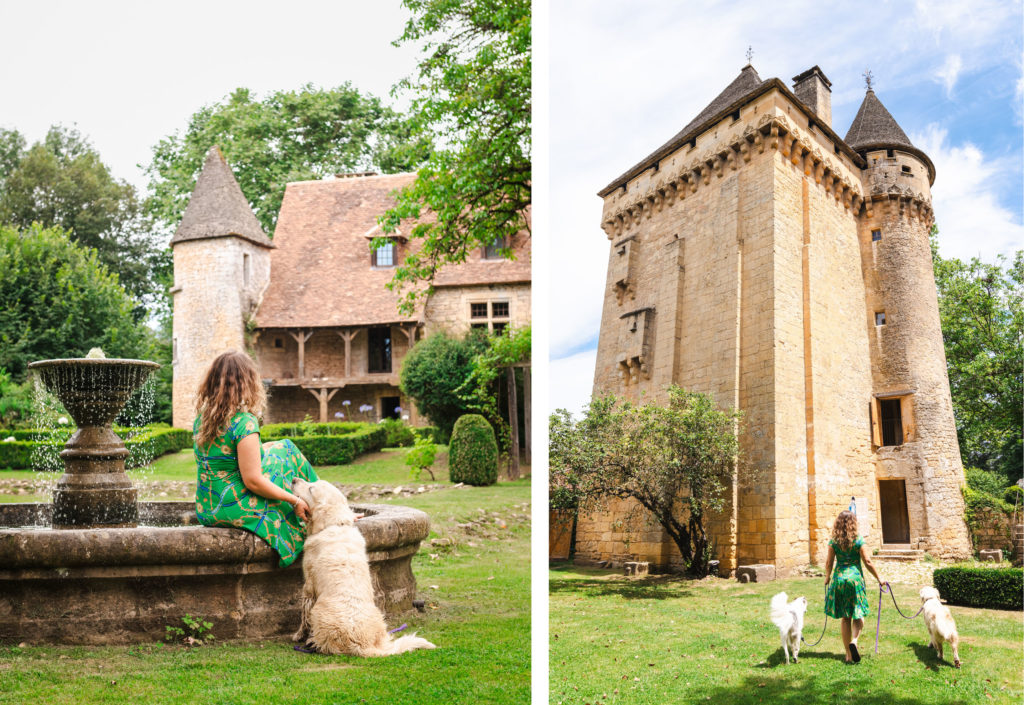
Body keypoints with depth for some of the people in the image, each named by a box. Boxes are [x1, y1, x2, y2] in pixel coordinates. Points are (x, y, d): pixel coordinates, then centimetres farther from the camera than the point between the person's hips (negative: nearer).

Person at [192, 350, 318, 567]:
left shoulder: (201, 418, 4)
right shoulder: (244, 422, -20)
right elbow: (253, 481, -21)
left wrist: (258, 449, 22)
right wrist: (295, 501, -10)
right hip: (236, 511, -8)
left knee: (278, 448, 19)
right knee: (287, 452, 6)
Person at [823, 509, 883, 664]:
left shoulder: (834, 541, -1)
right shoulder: (858, 540, -6)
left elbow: (829, 562, 3)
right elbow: (867, 562, -5)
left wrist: (827, 577, 21)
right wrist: (878, 578, 7)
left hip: (839, 578, 2)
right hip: (855, 577, -2)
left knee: (844, 618, 8)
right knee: (858, 614, 10)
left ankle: (849, 655, 10)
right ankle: (854, 640, -17)